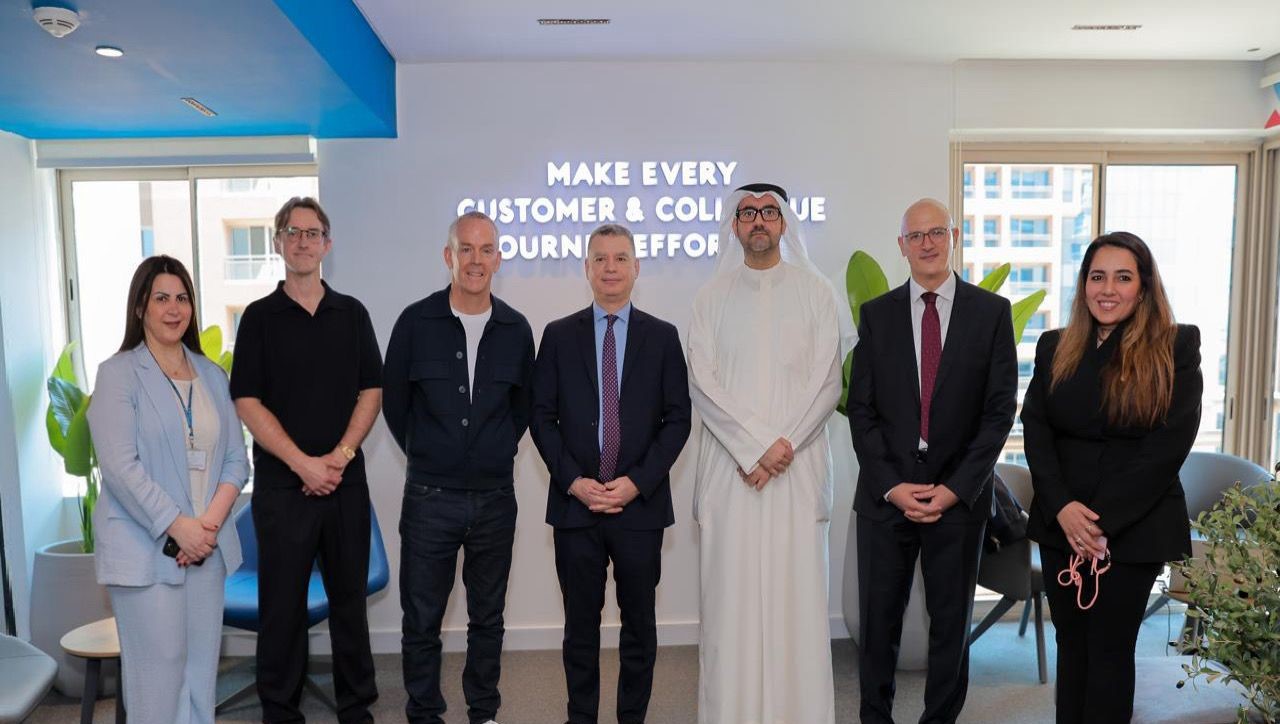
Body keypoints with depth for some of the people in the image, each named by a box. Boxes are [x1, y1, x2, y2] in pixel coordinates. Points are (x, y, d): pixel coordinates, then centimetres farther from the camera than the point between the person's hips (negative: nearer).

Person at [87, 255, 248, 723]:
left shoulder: (212, 375, 12)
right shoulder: (118, 373, -2)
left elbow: (235, 459, 8)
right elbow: (121, 466, -12)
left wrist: (210, 523, -7)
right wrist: (178, 526, -15)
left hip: (206, 545, 5)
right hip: (146, 549, -4)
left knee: (202, 666, 9)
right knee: (159, 668, -1)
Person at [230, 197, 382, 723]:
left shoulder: (352, 313, 8)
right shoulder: (260, 316, 2)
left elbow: (371, 391, 4)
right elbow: (247, 402, -4)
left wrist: (341, 455, -9)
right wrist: (303, 463, -12)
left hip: (346, 481, 2)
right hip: (282, 484, -2)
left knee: (350, 599, 10)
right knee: (282, 604, 6)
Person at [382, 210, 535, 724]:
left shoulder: (516, 329, 0)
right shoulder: (416, 321, -5)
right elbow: (393, 401, 5)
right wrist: (424, 456, 10)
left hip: (495, 497, 2)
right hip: (429, 495, -1)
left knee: (488, 618, 15)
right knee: (421, 620, 9)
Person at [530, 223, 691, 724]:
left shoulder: (662, 337, 3)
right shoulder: (558, 335, 5)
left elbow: (678, 418, 0)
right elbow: (542, 416, 2)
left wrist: (637, 482, -10)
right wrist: (573, 481, -9)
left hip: (640, 503, 0)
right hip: (575, 503, 0)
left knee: (639, 621, 11)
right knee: (580, 623, 11)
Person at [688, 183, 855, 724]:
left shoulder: (816, 291, 6)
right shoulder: (713, 296, 8)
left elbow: (826, 382, 0)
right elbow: (702, 383, -1)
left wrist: (783, 444, -12)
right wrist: (752, 447, -11)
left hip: (798, 465, 0)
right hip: (729, 466, 1)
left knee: (797, 594, 1)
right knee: (731, 594, 2)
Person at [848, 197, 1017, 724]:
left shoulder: (992, 312, 1)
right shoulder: (876, 314, 4)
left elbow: (1000, 409, -2)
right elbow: (861, 410, 2)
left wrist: (955, 488, -10)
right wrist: (891, 485, -8)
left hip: (960, 496, 0)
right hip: (885, 494, 1)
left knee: (951, 621, 12)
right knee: (878, 620, 9)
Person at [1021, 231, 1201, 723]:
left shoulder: (1177, 347, -4)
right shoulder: (1054, 347, 6)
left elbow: (1170, 444, -11)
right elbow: (1035, 430, 0)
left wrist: (1102, 521, -14)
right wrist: (1062, 507, -14)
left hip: (1134, 528, -3)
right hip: (1060, 523, 3)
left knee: (1110, 649, 8)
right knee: (1071, 644, 13)